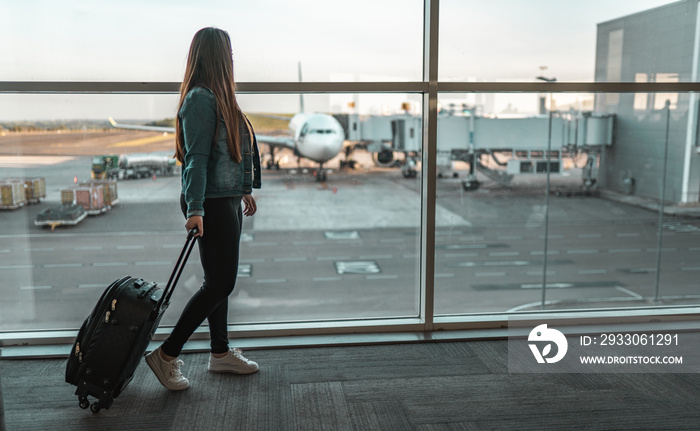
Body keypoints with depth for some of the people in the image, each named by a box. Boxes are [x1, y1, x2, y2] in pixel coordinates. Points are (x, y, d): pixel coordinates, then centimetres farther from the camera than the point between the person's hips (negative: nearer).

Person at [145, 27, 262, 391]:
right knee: (219, 283, -7)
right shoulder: (201, 99, -15)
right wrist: (194, 209, -24)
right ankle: (166, 355, 3)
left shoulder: (216, 97, 14)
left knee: (220, 281, 15)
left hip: (227, 201, 10)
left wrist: (244, 191, 25)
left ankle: (220, 353, 26)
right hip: (212, 204, -10)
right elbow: (196, 157, -21)